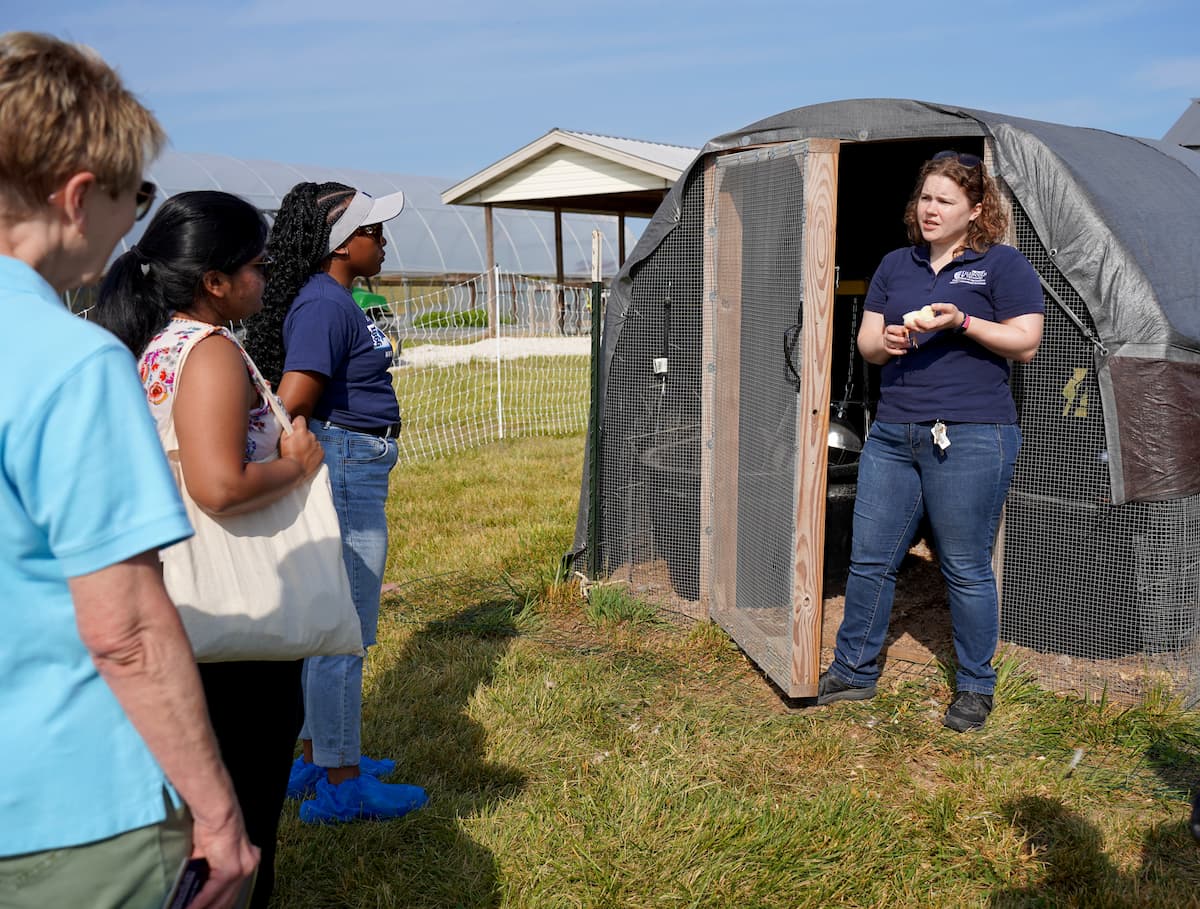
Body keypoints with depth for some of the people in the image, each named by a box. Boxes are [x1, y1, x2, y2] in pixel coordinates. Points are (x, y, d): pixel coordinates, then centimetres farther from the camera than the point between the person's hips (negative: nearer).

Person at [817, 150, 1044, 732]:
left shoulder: (1002, 264, 1)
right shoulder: (896, 265, 16)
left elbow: (1026, 343, -6)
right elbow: (866, 342, 15)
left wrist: (961, 322, -17)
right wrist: (884, 343, -8)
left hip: (970, 438, -5)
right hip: (892, 434, 5)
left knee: (966, 570, 2)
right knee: (869, 558, 8)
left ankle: (975, 688, 21)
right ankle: (853, 671, 24)